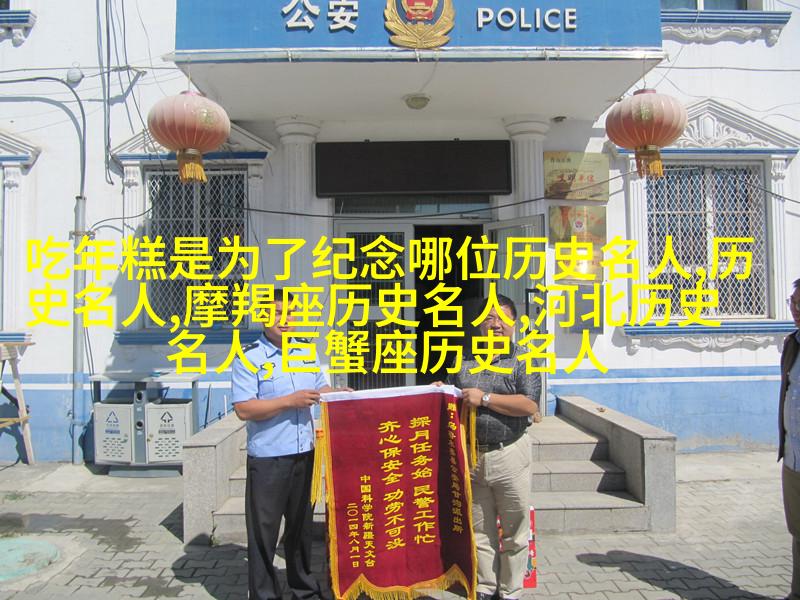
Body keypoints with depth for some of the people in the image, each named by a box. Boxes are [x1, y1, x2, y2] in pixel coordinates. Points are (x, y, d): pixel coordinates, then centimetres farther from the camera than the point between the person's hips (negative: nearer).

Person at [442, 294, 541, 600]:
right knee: (480, 530, 14)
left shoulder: (524, 360, -1)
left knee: (514, 530, 7)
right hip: (471, 454, 3)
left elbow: (529, 405, -13)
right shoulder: (464, 361, 11)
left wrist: (485, 398, -16)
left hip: (510, 454, -3)